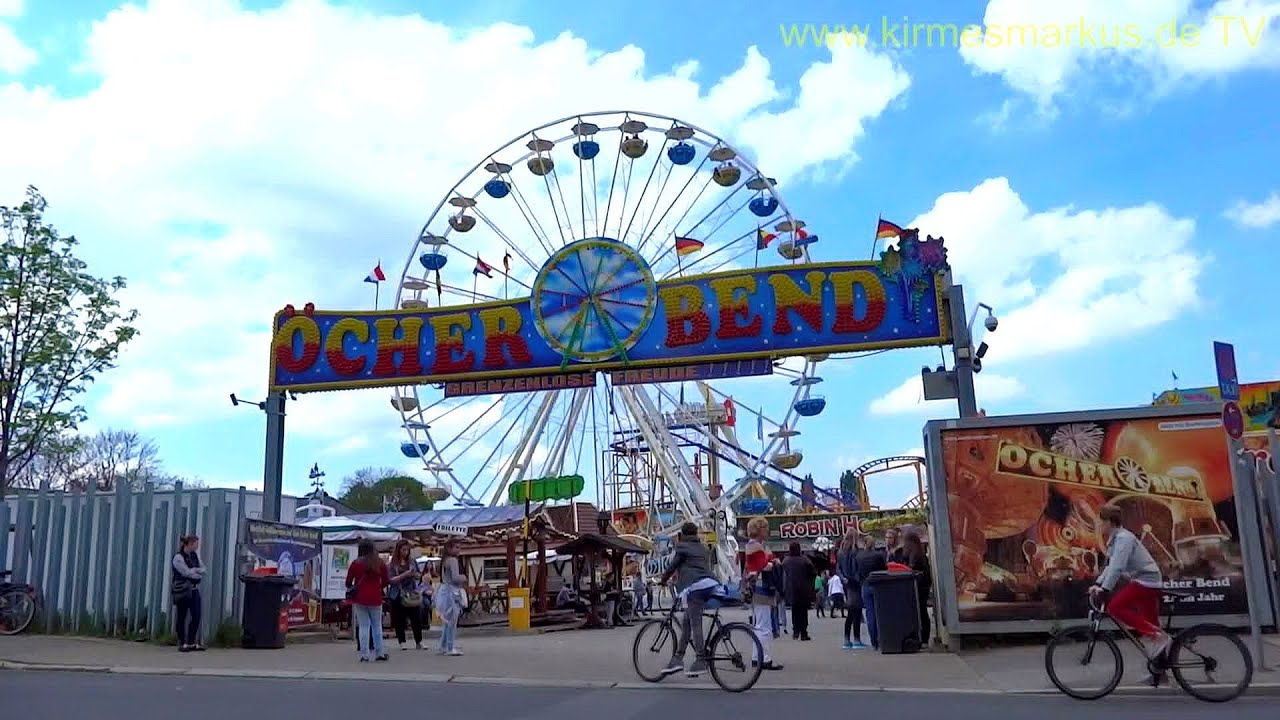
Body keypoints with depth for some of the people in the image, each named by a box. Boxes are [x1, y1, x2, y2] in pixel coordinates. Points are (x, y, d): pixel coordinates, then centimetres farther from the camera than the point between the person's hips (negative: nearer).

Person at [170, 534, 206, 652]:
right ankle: (182, 643, 10)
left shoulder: (194, 555, 11)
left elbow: (202, 569, 7)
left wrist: (194, 570, -11)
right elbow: (187, 572, -17)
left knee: (196, 616, 0)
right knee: (182, 617, 1)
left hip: (194, 589, 7)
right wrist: (198, 572, -4)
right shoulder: (178, 557, -11)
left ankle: (192, 642, 8)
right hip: (182, 591, -6)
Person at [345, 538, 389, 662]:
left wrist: (351, 588, 19)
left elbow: (348, 582, -2)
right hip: (375, 598, 1)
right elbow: (387, 581, 1)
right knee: (377, 625, 11)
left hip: (360, 598, 0)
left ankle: (364, 654, 3)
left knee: (363, 626, 6)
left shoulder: (356, 563, -6)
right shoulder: (380, 563, -3)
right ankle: (379, 653, 13)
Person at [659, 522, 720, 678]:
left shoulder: (682, 547, 4)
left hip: (695, 587, -8)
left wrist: (663, 580, 21)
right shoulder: (702, 548, 25)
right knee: (686, 622, 12)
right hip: (710, 584, 8)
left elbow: (673, 566, 4)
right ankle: (677, 658, 11)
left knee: (695, 624, -7)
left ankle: (700, 661, -10)